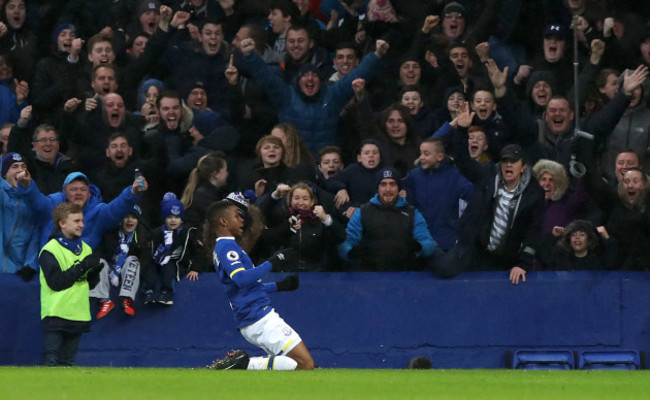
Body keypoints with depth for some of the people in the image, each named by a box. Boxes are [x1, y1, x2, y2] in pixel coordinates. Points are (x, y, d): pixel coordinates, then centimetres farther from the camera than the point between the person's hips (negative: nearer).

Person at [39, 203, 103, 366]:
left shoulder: (85, 249, 14)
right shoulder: (50, 250, -7)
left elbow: (91, 285, 17)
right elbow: (56, 282, -17)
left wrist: (94, 272, -6)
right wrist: (82, 267, -17)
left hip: (79, 315, 6)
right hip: (56, 314, -6)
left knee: (68, 363, 8)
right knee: (51, 362, -9)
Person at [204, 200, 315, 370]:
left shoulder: (221, 248, 22)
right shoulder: (227, 246, -9)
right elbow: (241, 278, -25)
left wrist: (278, 286, 24)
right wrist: (271, 263, -19)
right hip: (261, 318, -10)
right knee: (306, 364, -15)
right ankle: (245, 364, -21)